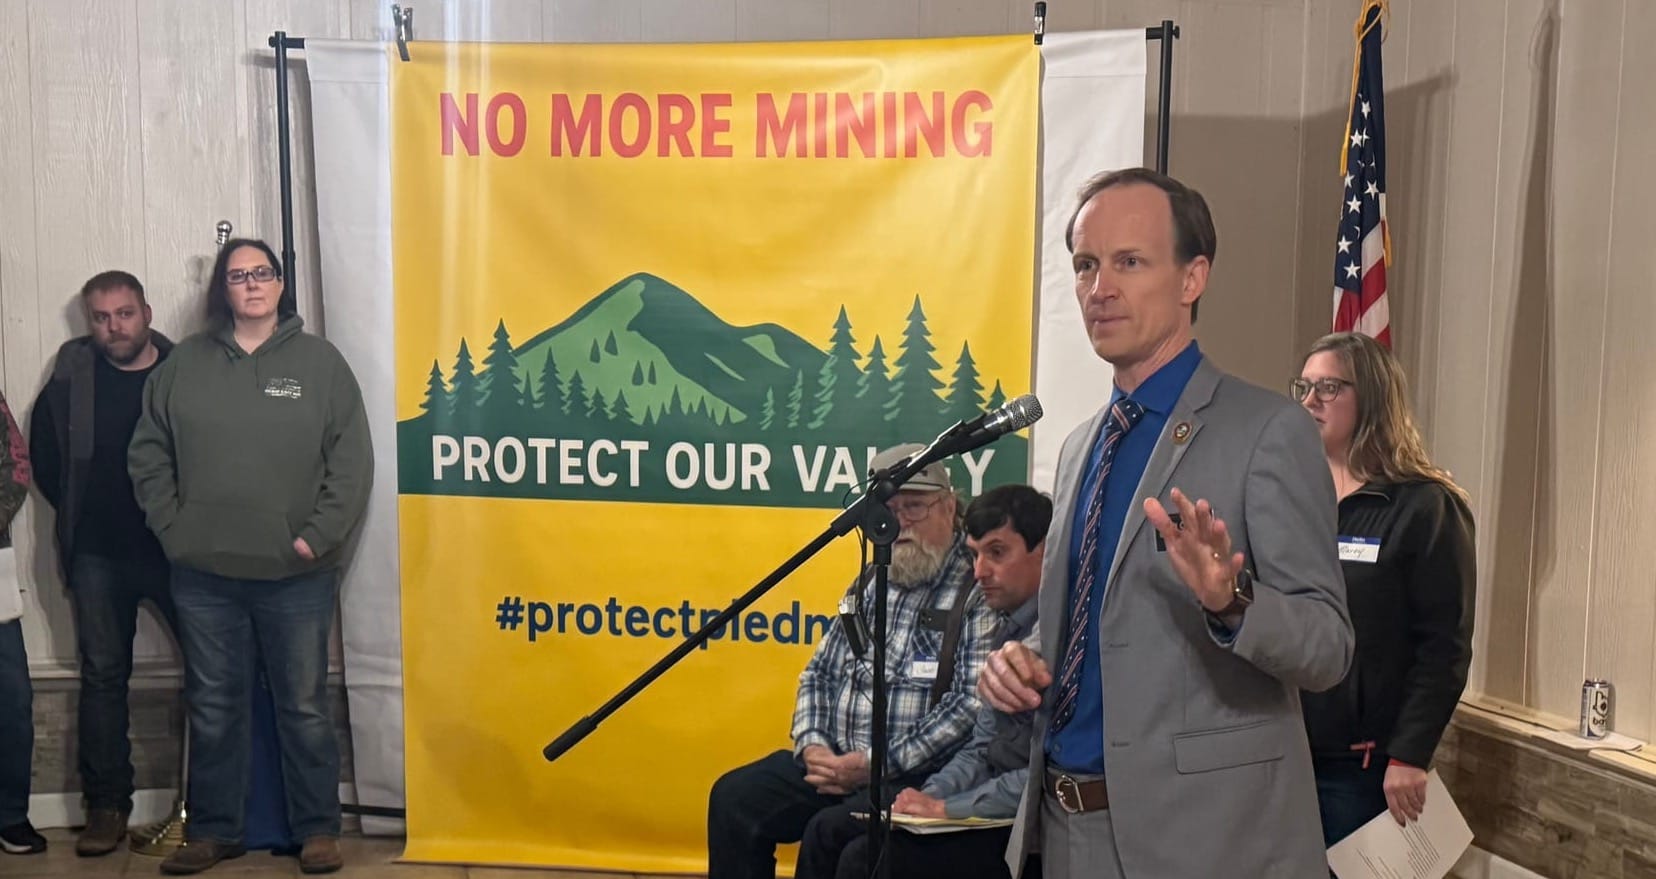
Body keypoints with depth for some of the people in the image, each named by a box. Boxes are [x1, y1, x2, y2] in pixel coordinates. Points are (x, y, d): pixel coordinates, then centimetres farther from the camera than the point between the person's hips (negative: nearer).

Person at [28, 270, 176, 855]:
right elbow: (44, 456, 12)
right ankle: (108, 804, 18)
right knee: (103, 674, 8)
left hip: (176, 549, -2)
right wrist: (78, 516, 9)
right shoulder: (71, 378, 2)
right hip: (98, 556, 2)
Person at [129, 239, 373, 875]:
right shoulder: (184, 364, 7)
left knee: (305, 706, 6)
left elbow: (351, 460, -2)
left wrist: (318, 536, -8)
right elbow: (149, 454, 10)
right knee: (213, 708, 12)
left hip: (297, 576, -2)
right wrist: (172, 527, 0)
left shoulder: (320, 361, 1)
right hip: (203, 575, 2)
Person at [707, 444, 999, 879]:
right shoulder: (870, 586, 16)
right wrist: (812, 745, -1)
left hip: (917, 776, -7)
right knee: (735, 797, -6)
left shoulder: (980, 591, -9)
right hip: (834, 762, 7)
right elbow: (820, 672, 19)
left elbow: (973, 704, -18)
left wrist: (874, 765, -19)